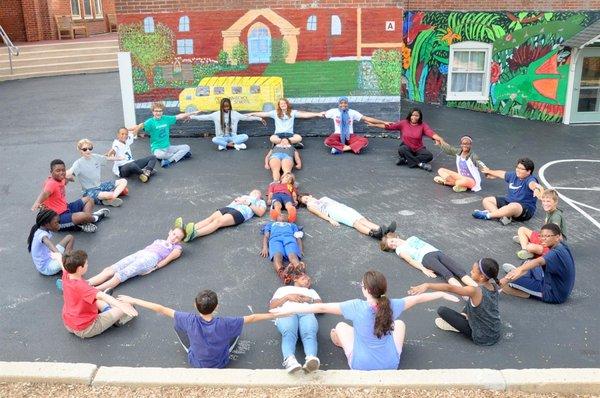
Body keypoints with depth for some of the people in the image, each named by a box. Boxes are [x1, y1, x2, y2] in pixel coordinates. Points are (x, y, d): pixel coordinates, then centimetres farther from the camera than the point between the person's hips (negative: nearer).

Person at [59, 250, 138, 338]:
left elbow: (63, 265, 15)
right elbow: (101, 296, -51)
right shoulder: (81, 286, -35)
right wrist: (121, 306, -63)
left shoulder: (66, 276, -10)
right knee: (127, 306, -6)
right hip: (86, 330, -9)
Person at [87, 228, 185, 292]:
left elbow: (167, 260, 5)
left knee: (121, 274, -27)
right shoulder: (158, 241, 36)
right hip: (138, 253, 6)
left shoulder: (177, 248, 19)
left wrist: (153, 268, -9)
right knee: (110, 270, -17)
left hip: (151, 258, -5)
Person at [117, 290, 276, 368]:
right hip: (220, 363, 0)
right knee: (237, 327, 12)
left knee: (178, 325, 11)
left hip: (196, 362, 1)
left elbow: (161, 309, -27)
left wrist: (134, 300, -22)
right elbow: (252, 318, -23)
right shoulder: (224, 323, -33)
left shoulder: (190, 320, -32)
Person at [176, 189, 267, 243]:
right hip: (228, 207, 5)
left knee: (219, 221, -32)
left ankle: (195, 234, -57)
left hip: (240, 213, -5)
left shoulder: (261, 202, 29)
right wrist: (237, 200, 11)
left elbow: (260, 213, 9)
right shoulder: (245, 196, 44)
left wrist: (249, 204, 3)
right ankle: (186, 230, -48)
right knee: (211, 218, -24)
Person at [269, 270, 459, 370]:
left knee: (341, 327, 17)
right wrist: (442, 294, 15)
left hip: (361, 366, -2)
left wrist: (292, 309, -17)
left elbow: (322, 307, -24)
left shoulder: (357, 307, -27)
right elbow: (418, 298, -1)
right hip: (391, 365, 2)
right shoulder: (392, 305, -18)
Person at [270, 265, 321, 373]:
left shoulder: (311, 291, 46)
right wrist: (288, 297, 7)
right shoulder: (283, 289, 41)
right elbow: (272, 305, 21)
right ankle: (290, 360, -66)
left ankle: (310, 359, -67)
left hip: (306, 313, 1)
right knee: (289, 333, -40)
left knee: (309, 333, -38)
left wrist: (309, 299, 7)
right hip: (287, 313, -1)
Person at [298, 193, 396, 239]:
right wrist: (330, 220, -12)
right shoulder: (310, 205, 22)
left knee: (362, 219, -23)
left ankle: (382, 229, -46)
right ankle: (373, 233, -57)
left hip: (342, 206, 5)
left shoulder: (323, 198, 40)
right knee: (356, 222, -32)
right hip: (333, 212, -5)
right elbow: (319, 213, 5)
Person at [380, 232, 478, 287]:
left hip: (437, 252, 5)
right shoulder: (399, 249, 21)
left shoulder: (412, 238, 38)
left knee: (460, 271, -22)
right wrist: (423, 269, -13)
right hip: (425, 257, -5)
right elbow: (409, 260, 4)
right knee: (447, 273, -33)